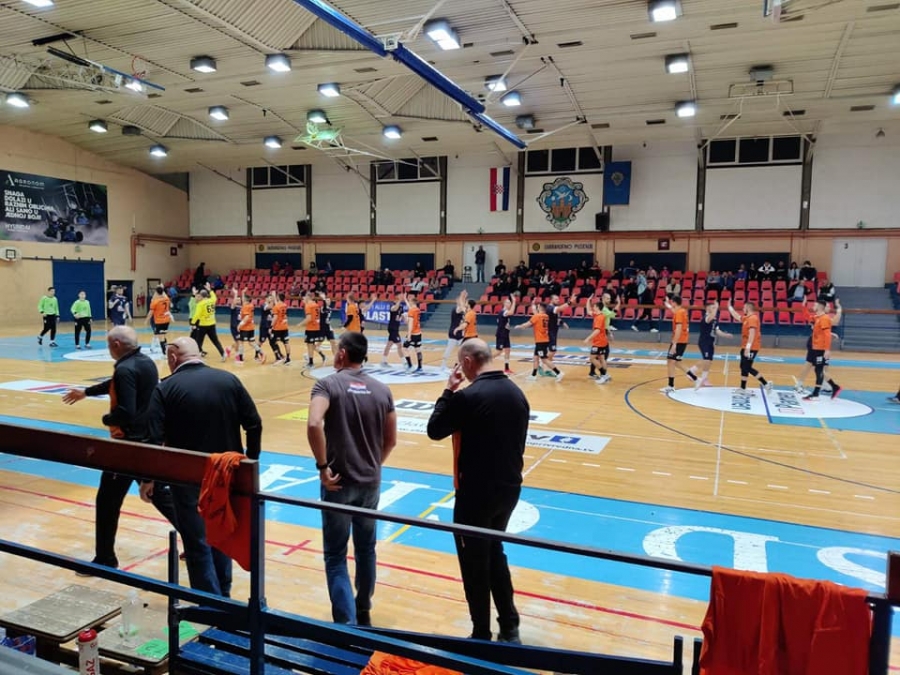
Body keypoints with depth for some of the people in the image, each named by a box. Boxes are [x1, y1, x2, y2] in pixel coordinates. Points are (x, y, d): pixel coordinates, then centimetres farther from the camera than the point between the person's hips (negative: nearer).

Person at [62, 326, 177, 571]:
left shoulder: (125, 369, -20)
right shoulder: (146, 362, 8)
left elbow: (125, 413, -28)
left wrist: (107, 419, -7)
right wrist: (86, 392, 37)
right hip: (151, 438, 9)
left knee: (107, 502, 6)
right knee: (159, 493, 19)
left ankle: (105, 559, 18)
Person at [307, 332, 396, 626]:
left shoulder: (328, 384, -10)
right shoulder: (382, 390, 4)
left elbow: (314, 425, -27)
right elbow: (391, 440, 7)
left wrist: (322, 466, -18)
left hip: (339, 482, -4)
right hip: (371, 482, 5)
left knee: (336, 556, 6)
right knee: (366, 549, 20)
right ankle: (363, 612, 36)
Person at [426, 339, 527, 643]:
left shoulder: (468, 396, -21)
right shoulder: (517, 393, 2)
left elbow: (435, 431, -9)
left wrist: (448, 392, -2)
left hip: (476, 492, -7)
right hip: (510, 488, 7)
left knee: (475, 564, 10)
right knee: (495, 553, 24)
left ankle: (482, 636, 23)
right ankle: (510, 630, 30)